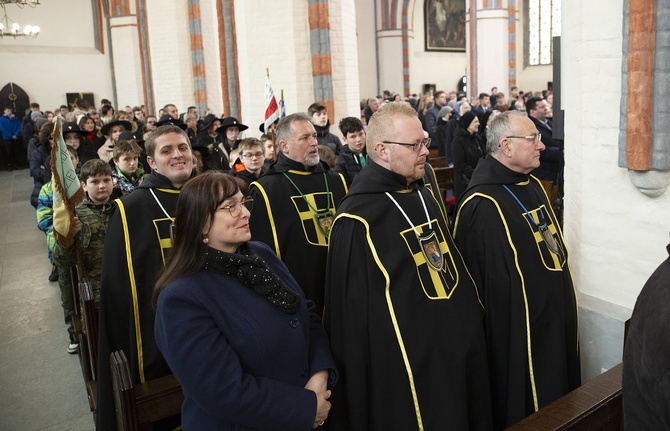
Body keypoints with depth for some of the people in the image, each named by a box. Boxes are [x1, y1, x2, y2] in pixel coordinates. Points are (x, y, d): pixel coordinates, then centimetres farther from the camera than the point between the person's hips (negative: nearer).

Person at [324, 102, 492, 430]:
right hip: (403, 372, -8)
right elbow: (351, 313, -18)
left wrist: (470, 327, 17)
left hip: (458, 354, 8)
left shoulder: (425, 197, 8)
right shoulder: (357, 219, -20)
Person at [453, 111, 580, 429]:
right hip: (516, 331, -9)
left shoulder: (532, 185, 6)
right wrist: (507, 337, -19)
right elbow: (491, 284, -23)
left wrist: (564, 309, 20)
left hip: (554, 319, 9)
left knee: (553, 402, 24)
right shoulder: (483, 205, -25)